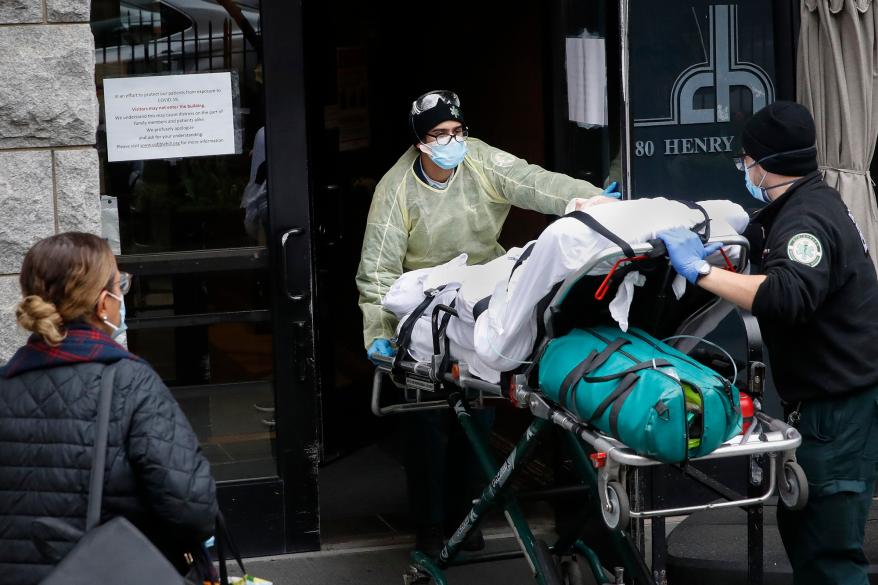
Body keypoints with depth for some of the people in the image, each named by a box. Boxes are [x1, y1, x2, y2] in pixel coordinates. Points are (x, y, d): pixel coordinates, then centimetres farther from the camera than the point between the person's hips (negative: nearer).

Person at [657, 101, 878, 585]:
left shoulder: (806, 219, -19)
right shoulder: (813, 202, 13)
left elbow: (786, 296, -37)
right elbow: (783, 268, 26)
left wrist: (701, 271, -31)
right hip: (827, 401, 10)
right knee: (800, 526, 17)